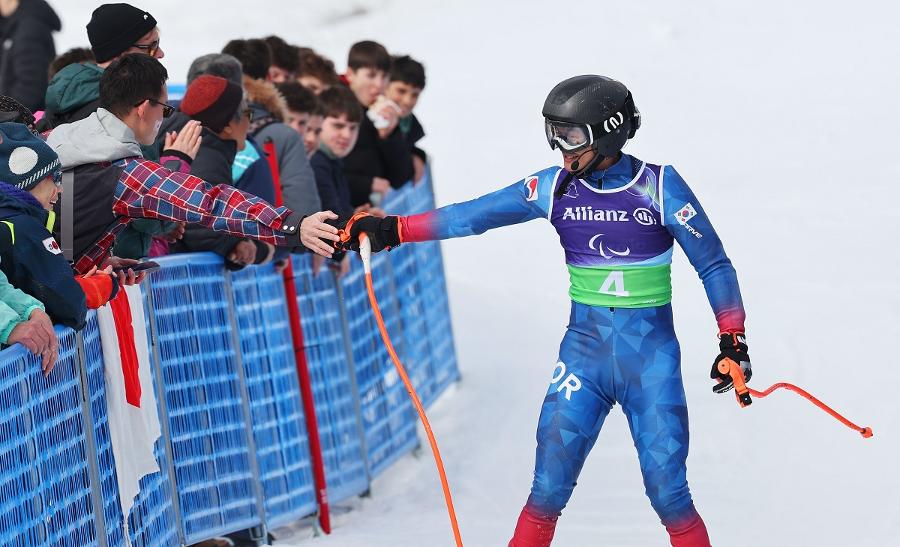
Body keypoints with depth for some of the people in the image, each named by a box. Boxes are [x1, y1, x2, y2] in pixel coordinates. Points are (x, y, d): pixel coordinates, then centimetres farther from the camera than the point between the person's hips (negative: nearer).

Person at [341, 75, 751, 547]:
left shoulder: (659, 186, -7)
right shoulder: (554, 188, 1)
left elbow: (713, 265, -2)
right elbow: (472, 216, -1)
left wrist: (733, 340, -8)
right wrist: (390, 230, -8)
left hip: (650, 359, -3)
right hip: (583, 351, 3)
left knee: (668, 494, -6)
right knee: (548, 489, -3)